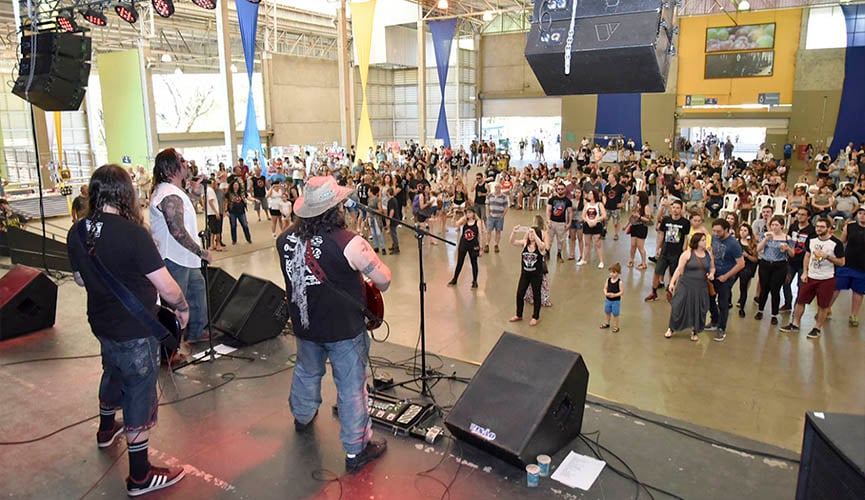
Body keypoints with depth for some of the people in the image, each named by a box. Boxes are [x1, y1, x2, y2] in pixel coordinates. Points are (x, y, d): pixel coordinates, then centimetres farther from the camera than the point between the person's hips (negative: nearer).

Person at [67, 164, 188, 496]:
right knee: (140, 394, 6)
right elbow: (167, 288, -26)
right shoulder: (132, 233, -27)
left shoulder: (77, 232, -6)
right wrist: (182, 307, -7)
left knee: (113, 374, 31)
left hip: (101, 322, 8)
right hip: (135, 331, -7)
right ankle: (140, 477, 19)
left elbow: (80, 279, 11)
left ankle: (106, 430, 58)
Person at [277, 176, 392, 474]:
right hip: (344, 329, -6)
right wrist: (375, 287, 4)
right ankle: (356, 450, 19)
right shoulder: (348, 243, -26)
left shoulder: (285, 239, -9)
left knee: (306, 371, 29)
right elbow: (384, 279, -17)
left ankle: (302, 417, 54)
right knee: (351, 387, 8)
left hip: (304, 324, 6)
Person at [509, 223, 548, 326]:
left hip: (536, 275, -4)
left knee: (536, 295, 10)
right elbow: (512, 242, -17)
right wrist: (514, 232, -34)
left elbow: (540, 245, -37)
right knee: (519, 294, 11)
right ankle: (519, 315, 32)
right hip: (525, 274, 4)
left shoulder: (541, 246, -13)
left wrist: (534, 233, -45)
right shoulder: (524, 243, -3)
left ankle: (535, 317, 27)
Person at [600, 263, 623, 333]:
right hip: (608, 300, 5)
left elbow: (622, 291, -16)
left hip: (616, 301, -5)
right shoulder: (608, 280, -5)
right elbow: (605, 288, 2)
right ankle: (607, 323, 42)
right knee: (607, 312, 21)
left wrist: (615, 295, -28)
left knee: (615, 314, 7)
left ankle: (616, 327, 23)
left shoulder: (619, 282, -18)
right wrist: (606, 293, -17)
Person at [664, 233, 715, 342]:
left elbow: (712, 268, 17)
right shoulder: (687, 254, -7)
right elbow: (679, 269, -6)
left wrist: (712, 274, -5)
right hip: (685, 286, -3)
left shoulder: (708, 254, 5)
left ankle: (694, 332, 27)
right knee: (679, 307, 1)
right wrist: (672, 282, -11)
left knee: (698, 310, 7)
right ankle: (671, 328, 20)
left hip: (701, 288, 3)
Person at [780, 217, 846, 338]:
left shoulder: (836, 243, -12)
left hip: (826, 279, -4)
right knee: (800, 301, 8)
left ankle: (817, 328, 20)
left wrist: (827, 256, -24)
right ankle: (795, 324, 20)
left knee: (823, 305, 6)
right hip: (810, 277, 4)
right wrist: (805, 272, 6)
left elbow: (842, 262, -10)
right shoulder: (812, 240, 2)